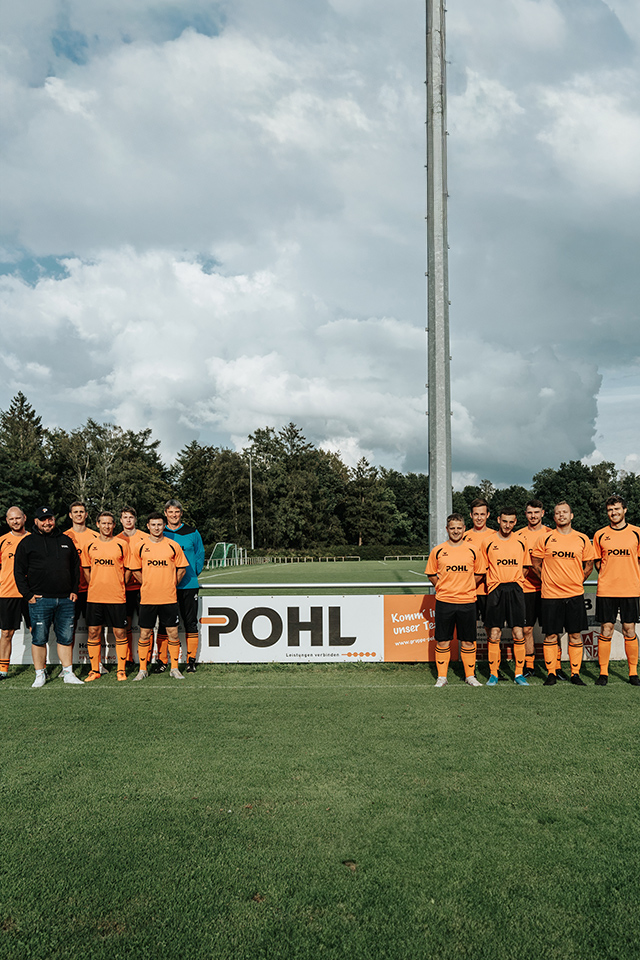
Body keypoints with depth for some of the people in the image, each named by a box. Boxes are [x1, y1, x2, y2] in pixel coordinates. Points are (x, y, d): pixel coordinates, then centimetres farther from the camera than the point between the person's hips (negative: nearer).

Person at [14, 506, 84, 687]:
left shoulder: (66, 541, 14)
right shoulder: (27, 543, 4)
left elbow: (75, 568, 19)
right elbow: (19, 572, 3)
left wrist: (74, 590, 10)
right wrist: (28, 595, -5)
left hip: (66, 600, 3)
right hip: (40, 599, -3)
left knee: (66, 638, 6)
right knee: (39, 638, 1)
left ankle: (68, 673, 14)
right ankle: (40, 675, 11)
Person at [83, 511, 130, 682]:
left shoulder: (121, 545, 0)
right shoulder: (90, 546, 6)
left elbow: (127, 569, 6)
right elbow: (86, 569, 15)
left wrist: (118, 587, 3)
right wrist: (94, 586, 9)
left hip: (117, 597, -2)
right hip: (94, 597, 2)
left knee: (120, 633, 2)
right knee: (93, 633, 6)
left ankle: (121, 670, 12)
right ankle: (95, 670, 17)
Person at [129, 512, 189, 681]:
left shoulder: (173, 546, 2)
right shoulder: (140, 547, 3)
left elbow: (181, 569, 9)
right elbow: (135, 571, 12)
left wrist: (171, 584, 6)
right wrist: (148, 585, 8)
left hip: (169, 598, 0)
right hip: (147, 598, 0)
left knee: (172, 633, 3)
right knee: (145, 634, 5)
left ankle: (174, 669, 13)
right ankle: (142, 669, 16)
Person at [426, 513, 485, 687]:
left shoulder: (473, 550, 3)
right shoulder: (438, 551, 2)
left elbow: (478, 574, 13)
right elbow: (431, 574, 11)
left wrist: (466, 588, 7)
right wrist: (443, 588, 4)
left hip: (467, 601, 0)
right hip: (444, 602, 0)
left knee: (468, 641, 6)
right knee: (443, 641, 4)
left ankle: (470, 676, 19)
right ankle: (442, 677, 14)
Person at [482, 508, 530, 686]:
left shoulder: (520, 543, 7)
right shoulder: (488, 543, 1)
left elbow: (524, 568, 17)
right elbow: (483, 569, 8)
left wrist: (516, 583, 7)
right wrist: (495, 585, 3)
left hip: (515, 590, 1)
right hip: (495, 591, -1)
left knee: (518, 634, -1)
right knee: (494, 634, 0)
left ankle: (519, 674, 9)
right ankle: (493, 674, 9)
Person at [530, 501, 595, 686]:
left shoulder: (582, 539, 5)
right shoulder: (545, 539, 0)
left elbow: (589, 565, 14)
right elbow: (536, 563, 9)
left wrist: (577, 581, 8)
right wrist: (548, 580, 5)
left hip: (575, 594, 1)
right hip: (551, 595, -1)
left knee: (575, 636, 5)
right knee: (551, 636, 3)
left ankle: (575, 673, 15)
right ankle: (551, 673, 12)